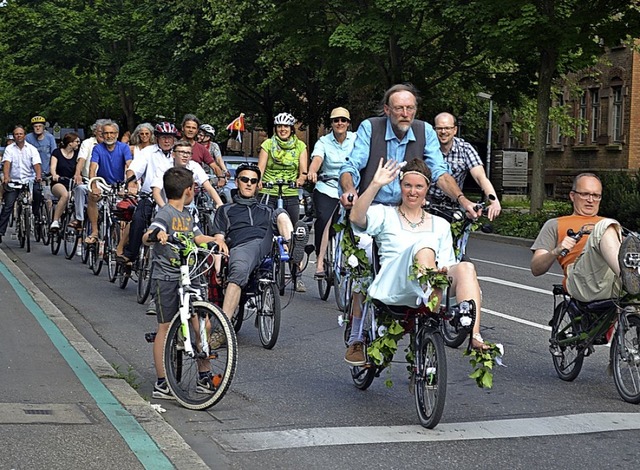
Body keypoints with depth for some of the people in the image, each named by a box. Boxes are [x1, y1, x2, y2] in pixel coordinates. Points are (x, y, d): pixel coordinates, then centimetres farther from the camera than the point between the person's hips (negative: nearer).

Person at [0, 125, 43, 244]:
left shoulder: (32, 149, 6)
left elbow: (37, 164, -6)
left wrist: (38, 176, -27)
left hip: (29, 180, 0)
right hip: (13, 181, 0)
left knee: (38, 192, -29)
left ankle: (36, 215, -4)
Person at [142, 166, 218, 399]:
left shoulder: (187, 215, 15)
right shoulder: (165, 214, -12)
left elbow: (196, 237, 29)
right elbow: (146, 237, -27)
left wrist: (215, 239, 11)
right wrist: (157, 235, -49)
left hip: (187, 277, 8)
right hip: (166, 278, -7)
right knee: (166, 327, -3)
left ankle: (203, 376, 15)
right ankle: (162, 384, 3)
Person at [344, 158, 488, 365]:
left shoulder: (440, 225, 27)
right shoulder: (385, 214, 17)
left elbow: (446, 264, 20)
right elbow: (356, 217, -5)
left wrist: (444, 272, -5)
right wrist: (375, 184, -17)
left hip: (433, 286, 3)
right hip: (392, 287, -3)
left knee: (465, 268, -28)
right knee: (424, 247, -32)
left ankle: (474, 337, -43)